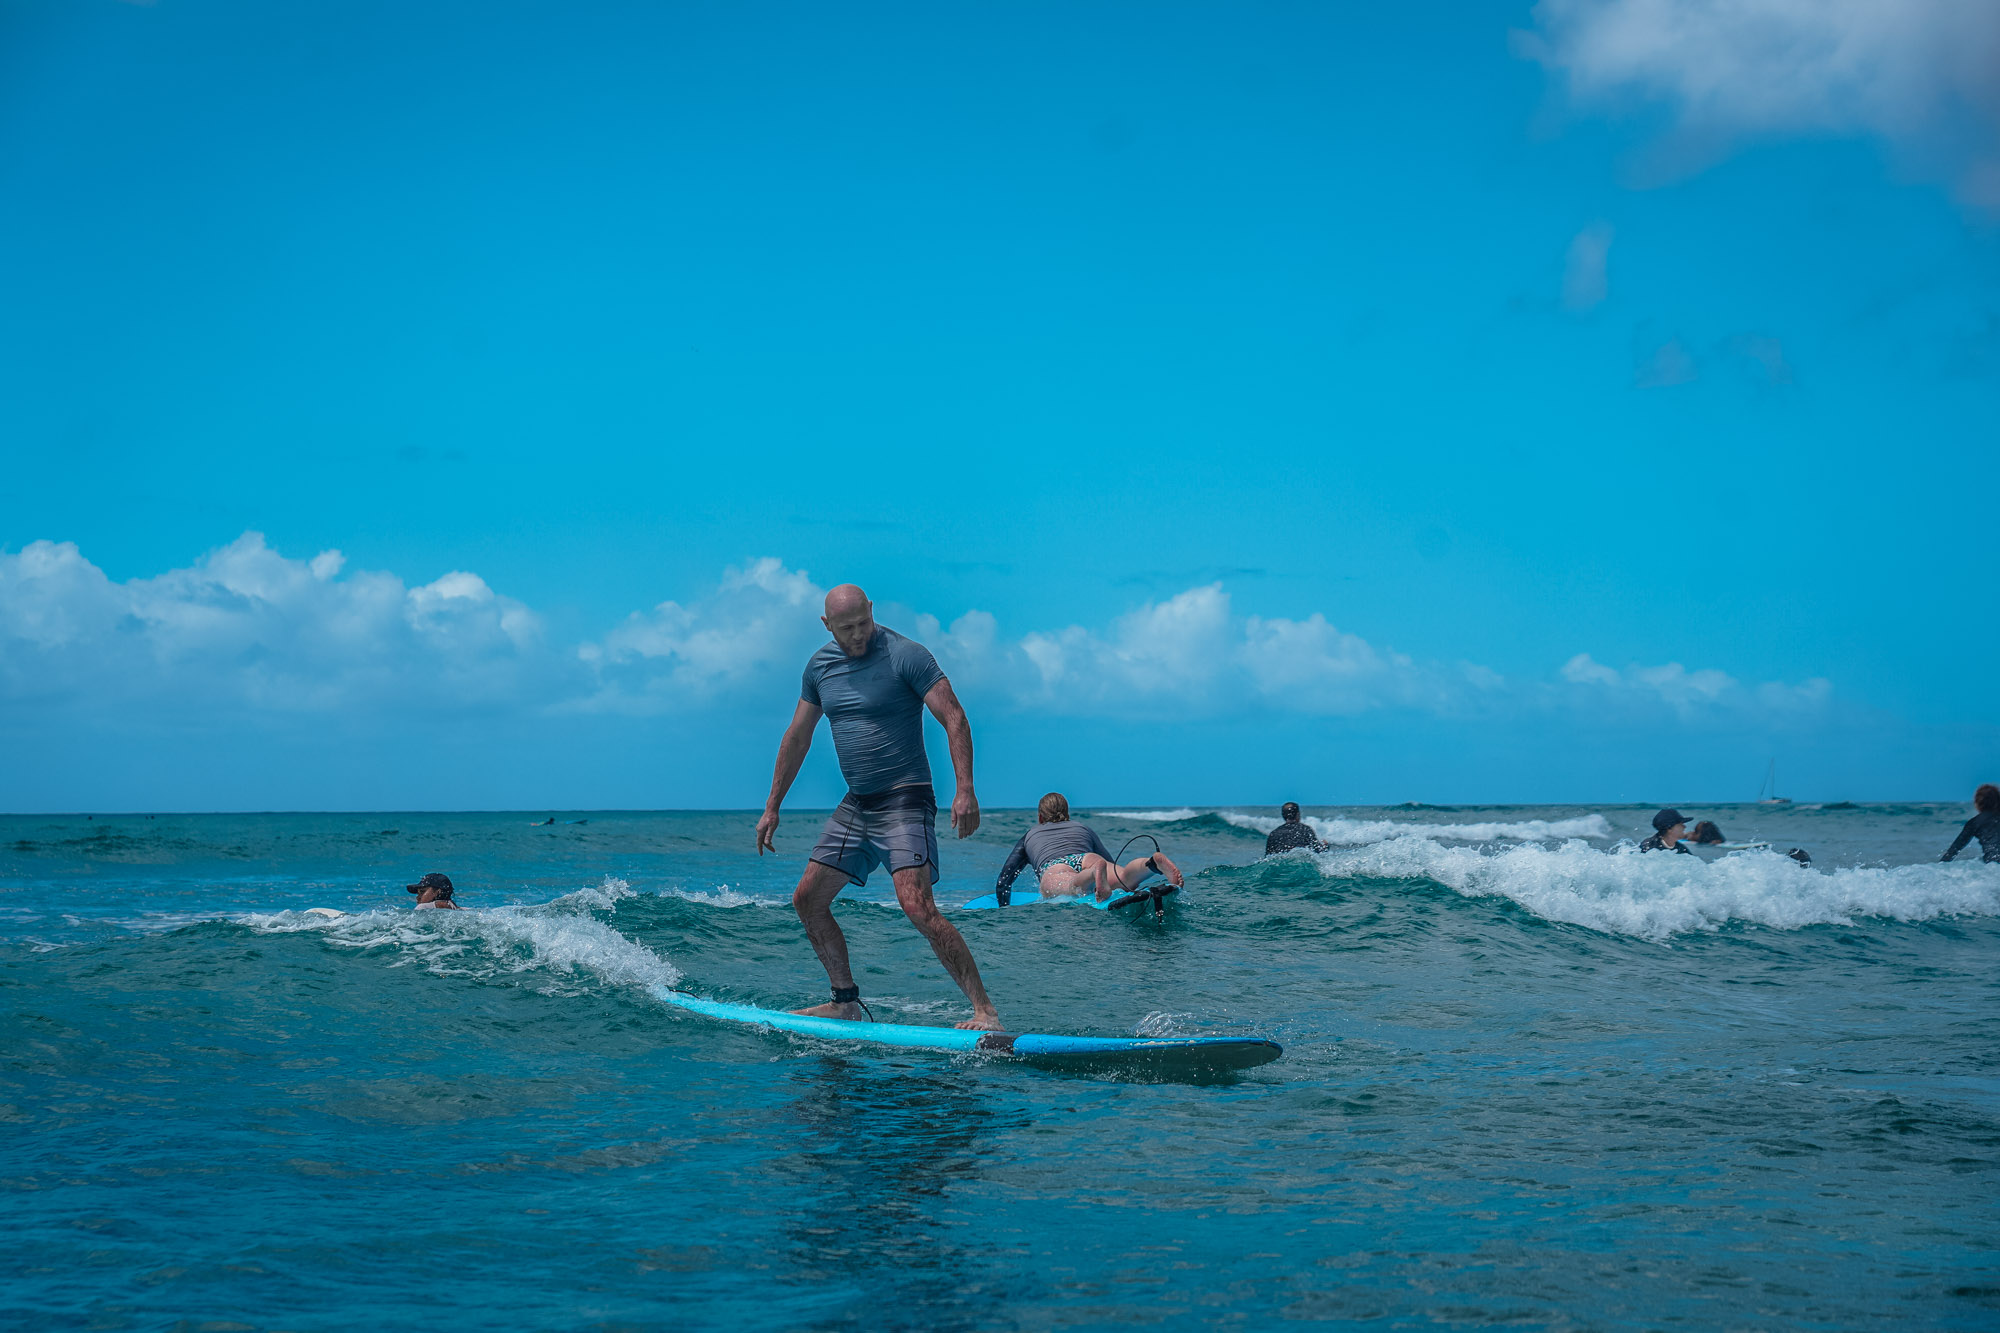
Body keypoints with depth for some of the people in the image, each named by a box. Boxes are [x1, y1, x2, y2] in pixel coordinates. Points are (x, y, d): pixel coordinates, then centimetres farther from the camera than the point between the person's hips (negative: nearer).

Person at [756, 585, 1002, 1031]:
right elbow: (797, 737, 17)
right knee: (807, 900, 9)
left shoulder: (906, 655, -12)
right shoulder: (820, 666, 8)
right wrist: (772, 807, 17)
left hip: (905, 801, -8)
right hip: (855, 805, 8)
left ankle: (984, 1010, -20)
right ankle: (847, 1002, 23)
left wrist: (965, 789, -29)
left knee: (916, 905, -22)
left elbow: (954, 718, -17)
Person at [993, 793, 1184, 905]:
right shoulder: (1084, 829, 42)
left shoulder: (1029, 836, 38)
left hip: (1053, 869, -2)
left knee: (1073, 887, -37)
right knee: (1124, 879, -27)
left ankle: (1096, 872, -69)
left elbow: (1003, 882, 34)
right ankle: (1155, 862, -57)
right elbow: (1112, 867, 44)